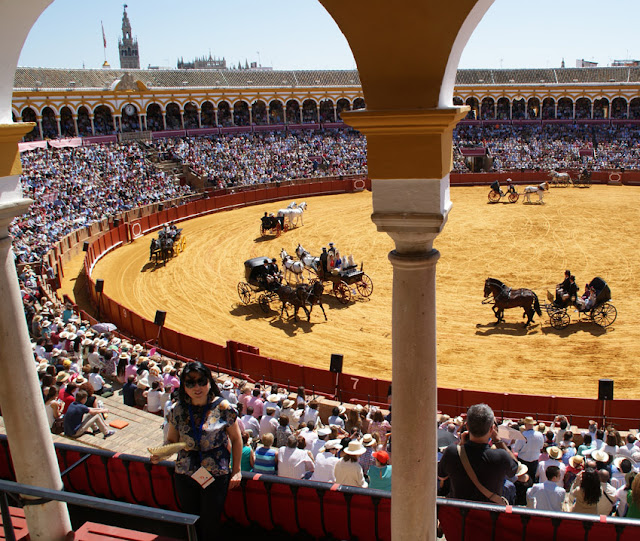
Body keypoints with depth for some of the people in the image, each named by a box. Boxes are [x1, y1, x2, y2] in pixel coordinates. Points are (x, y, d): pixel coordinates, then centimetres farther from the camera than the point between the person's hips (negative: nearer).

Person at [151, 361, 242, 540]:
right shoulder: (177, 410, -4)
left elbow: (236, 439, 0)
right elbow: (172, 440, 6)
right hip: (185, 477, 3)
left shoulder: (223, 408, -11)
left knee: (210, 525, 8)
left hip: (216, 477, -2)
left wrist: (236, 470, 0)